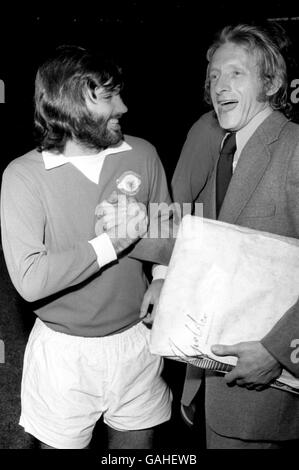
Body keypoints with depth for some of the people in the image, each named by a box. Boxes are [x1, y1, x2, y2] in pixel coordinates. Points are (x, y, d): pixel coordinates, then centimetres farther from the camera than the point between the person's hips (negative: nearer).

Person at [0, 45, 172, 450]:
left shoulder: (142, 155, -3)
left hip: (136, 340, 3)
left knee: (137, 442, 20)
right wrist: (110, 242, -21)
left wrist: (132, 233, -21)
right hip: (64, 351, -3)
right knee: (60, 443, 17)